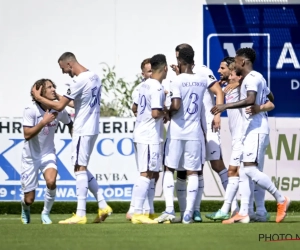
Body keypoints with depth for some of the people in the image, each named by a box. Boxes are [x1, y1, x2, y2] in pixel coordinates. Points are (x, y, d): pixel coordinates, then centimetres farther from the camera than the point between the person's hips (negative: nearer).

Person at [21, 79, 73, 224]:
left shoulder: (58, 110, -9)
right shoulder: (31, 110, -20)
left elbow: (70, 124, 12)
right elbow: (27, 134, -27)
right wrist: (44, 122, -33)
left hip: (48, 154, 2)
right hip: (30, 156, -2)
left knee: (51, 181, -30)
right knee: (29, 199, 1)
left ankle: (46, 213, -4)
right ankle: (25, 207, 41)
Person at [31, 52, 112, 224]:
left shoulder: (79, 81, -17)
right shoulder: (94, 77, 11)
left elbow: (59, 106, -14)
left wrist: (39, 97, -1)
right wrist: (62, 99, 23)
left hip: (83, 130, -9)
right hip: (92, 128, 9)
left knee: (80, 168, -6)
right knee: (82, 169, 16)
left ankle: (80, 215, -7)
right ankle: (103, 205, 12)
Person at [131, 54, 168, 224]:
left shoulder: (145, 85, 11)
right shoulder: (157, 88, -16)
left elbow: (135, 107, 21)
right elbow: (155, 113, -23)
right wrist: (165, 113, -4)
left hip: (140, 134, 9)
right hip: (150, 136, -9)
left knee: (147, 174, 14)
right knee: (147, 174, -8)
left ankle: (136, 211, 14)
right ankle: (138, 213, -10)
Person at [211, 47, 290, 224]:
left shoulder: (252, 78, -12)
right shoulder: (258, 78, 20)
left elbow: (250, 100, -28)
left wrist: (225, 106, -29)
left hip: (256, 129, -11)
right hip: (251, 129, 11)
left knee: (250, 169, -15)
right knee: (244, 172, 6)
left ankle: (281, 200, -7)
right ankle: (244, 213, 4)